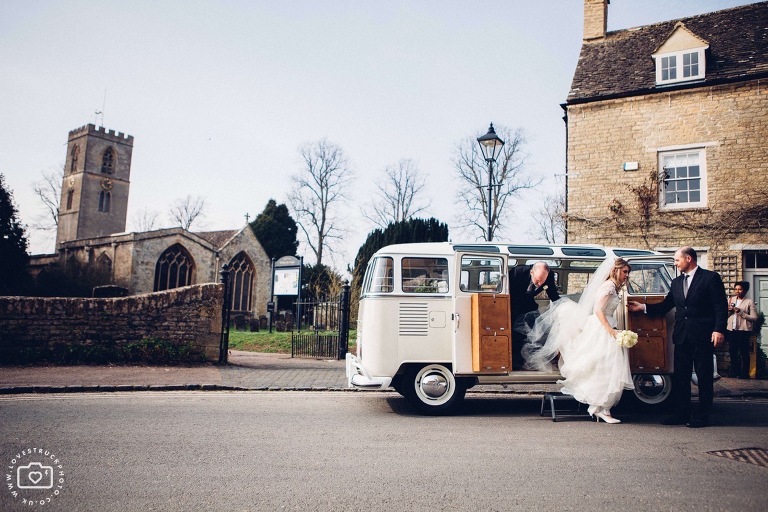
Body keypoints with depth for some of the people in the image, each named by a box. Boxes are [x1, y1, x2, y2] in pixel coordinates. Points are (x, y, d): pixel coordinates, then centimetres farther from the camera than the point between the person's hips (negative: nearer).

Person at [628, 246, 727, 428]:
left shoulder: (710, 278, -3)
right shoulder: (676, 282, 15)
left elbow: (721, 306, -8)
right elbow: (665, 306, 14)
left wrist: (719, 330, -16)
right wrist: (643, 307, 4)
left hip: (703, 336, -6)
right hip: (682, 336, 6)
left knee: (704, 377, 4)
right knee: (680, 376, 8)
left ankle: (702, 416, 12)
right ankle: (681, 413, 16)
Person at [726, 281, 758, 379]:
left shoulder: (749, 302, -4)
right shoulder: (730, 300, 11)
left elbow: (754, 318, -11)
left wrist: (740, 312, -18)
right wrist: (729, 311, -5)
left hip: (743, 331, -5)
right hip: (731, 330, 5)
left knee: (744, 353, 2)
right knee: (732, 352, 12)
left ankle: (744, 373, 10)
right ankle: (734, 371, 24)